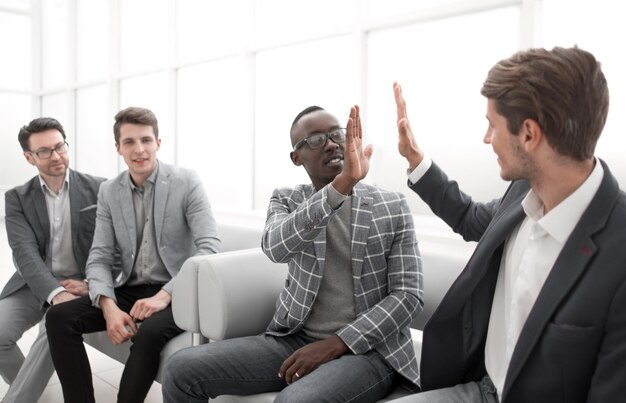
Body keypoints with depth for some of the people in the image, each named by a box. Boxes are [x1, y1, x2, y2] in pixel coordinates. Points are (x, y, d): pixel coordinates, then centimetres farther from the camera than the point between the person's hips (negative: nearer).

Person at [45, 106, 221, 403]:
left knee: (149, 333, -34)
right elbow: (99, 258, 2)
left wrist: (165, 295, -25)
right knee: (59, 317, -15)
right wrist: (109, 306, -18)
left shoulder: (187, 183, -8)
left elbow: (209, 248, -15)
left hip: (175, 293, -4)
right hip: (129, 289, 5)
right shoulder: (108, 192, 6)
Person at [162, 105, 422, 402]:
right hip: (294, 340, 3)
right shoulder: (286, 200, 6)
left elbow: (408, 294, -4)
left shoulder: (393, 206, 2)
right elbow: (275, 247, -18)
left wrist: (336, 344, -16)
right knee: (183, 369, -13)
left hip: (368, 349, -3)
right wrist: (343, 183, -31)